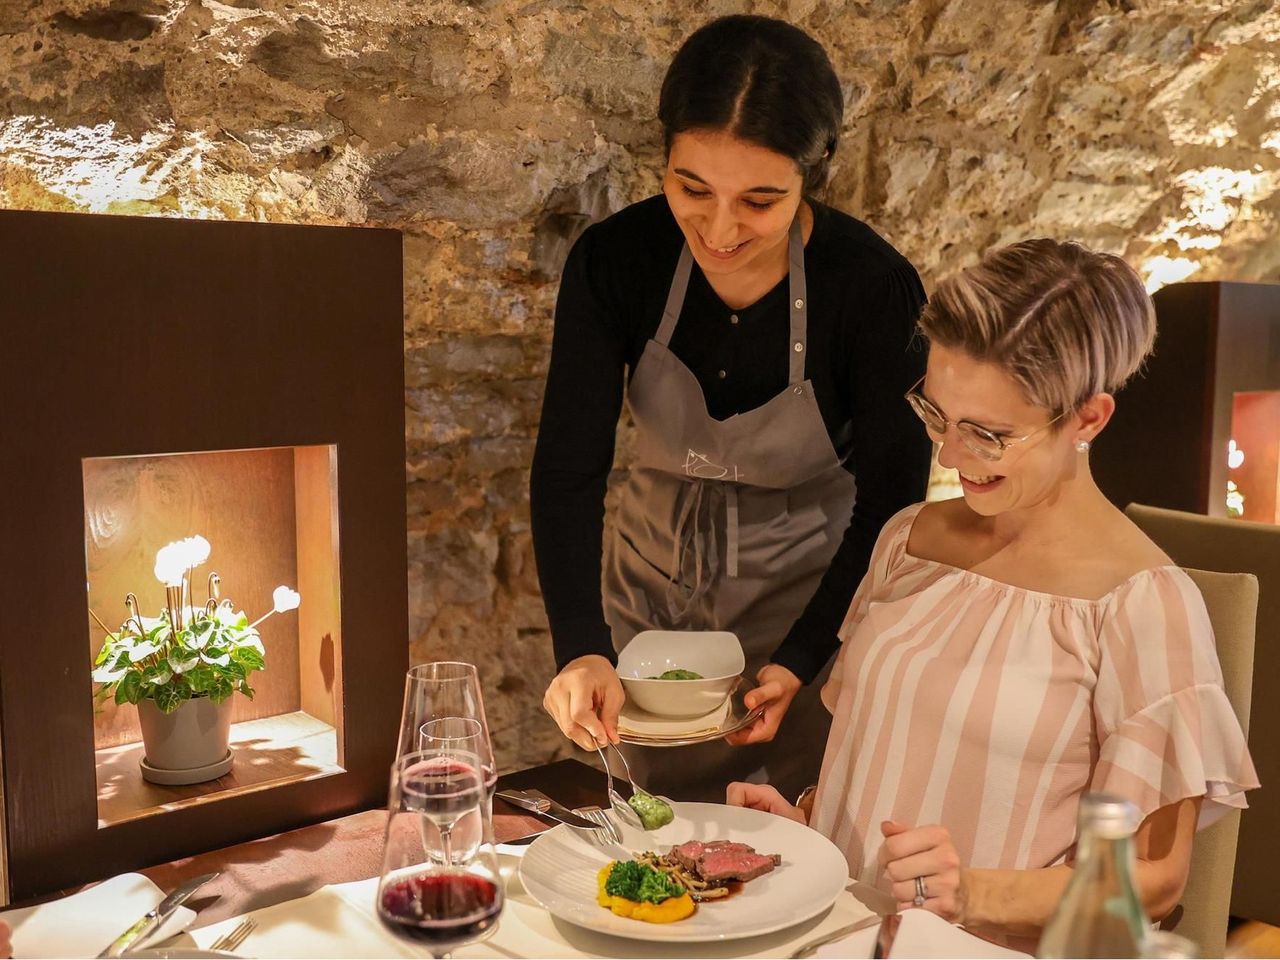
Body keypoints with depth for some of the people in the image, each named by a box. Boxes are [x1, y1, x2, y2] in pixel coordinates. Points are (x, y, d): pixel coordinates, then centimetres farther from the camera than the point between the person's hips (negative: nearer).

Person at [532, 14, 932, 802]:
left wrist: (804, 659, -21)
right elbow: (568, 468, -19)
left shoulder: (874, 288, -24)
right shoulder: (615, 260, -19)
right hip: (654, 582, 2)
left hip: (810, 585, -2)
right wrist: (582, 647, -32)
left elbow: (891, 496, -14)